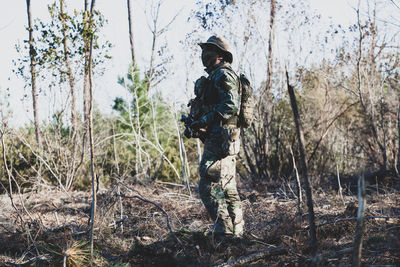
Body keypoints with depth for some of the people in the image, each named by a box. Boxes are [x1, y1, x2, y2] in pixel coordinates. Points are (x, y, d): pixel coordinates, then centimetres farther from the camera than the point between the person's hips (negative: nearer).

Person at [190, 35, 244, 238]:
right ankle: (237, 233, 16)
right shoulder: (217, 76, 22)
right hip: (225, 139, 11)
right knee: (228, 188, 12)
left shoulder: (223, 75, -10)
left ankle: (224, 231, -12)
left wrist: (204, 121, -19)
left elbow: (231, 106, -22)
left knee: (209, 185, -11)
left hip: (220, 138, -11)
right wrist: (197, 123, 17)